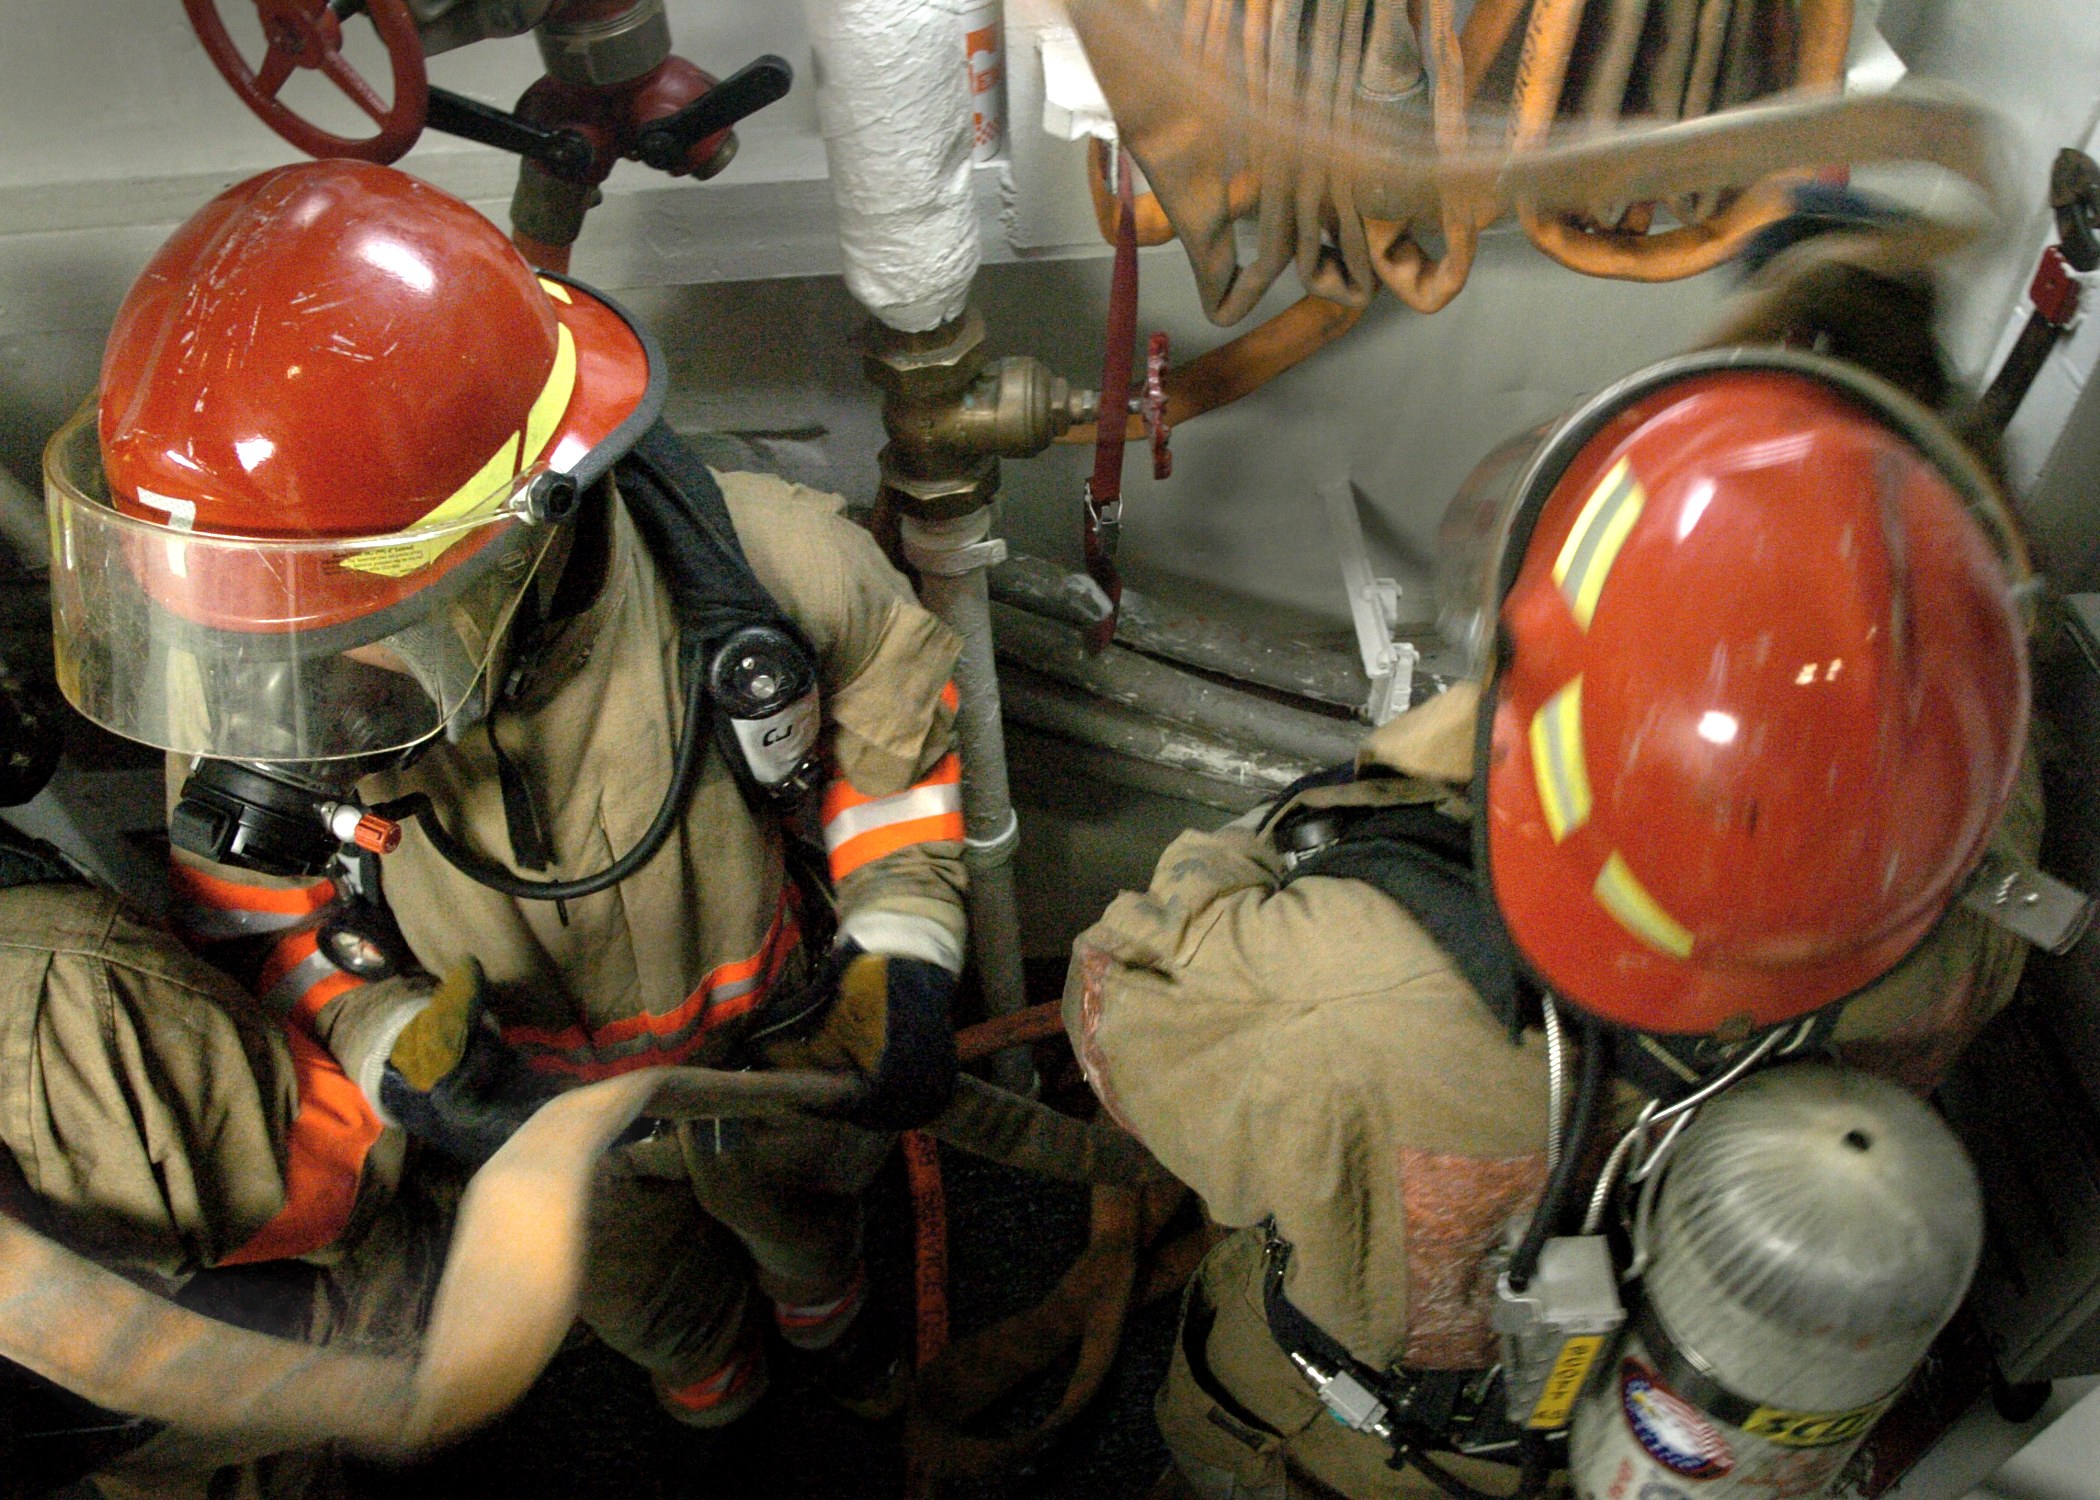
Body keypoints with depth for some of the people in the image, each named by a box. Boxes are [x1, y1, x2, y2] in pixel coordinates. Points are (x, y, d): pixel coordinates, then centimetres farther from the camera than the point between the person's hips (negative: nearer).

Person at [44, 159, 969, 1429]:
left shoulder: (751, 569, -36)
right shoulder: (250, 700, -32)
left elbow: (894, 715, -16)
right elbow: (261, 920, -15)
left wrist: (902, 952, -24)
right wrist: (395, 1057, -35)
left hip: (778, 1042, -1)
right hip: (548, 1096, 1)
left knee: (799, 1209, 34)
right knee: (635, 1290, 33)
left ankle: (824, 1307, 74)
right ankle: (714, 1381, 72)